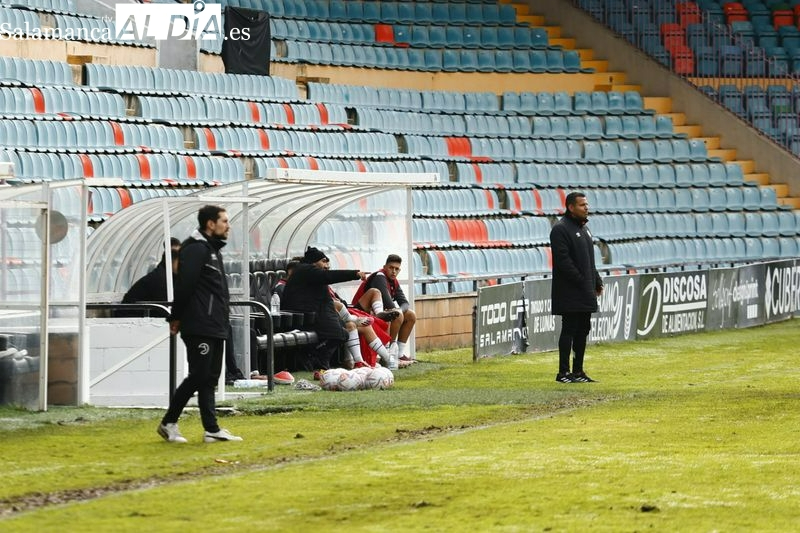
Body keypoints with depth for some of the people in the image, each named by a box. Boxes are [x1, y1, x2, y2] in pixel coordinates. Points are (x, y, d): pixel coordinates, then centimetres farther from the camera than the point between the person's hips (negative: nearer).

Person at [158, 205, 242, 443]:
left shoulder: (213, 250, 20)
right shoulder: (196, 249, -12)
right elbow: (184, 286, -17)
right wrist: (176, 318, -14)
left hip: (215, 327, 10)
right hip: (199, 327, -10)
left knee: (210, 378, 7)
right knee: (199, 375, -8)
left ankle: (212, 429, 6)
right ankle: (168, 423, 1)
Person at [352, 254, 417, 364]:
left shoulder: (394, 282, 11)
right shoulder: (379, 277, -16)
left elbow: (405, 303, 3)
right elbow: (387, 301, -28)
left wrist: (400, 310, -19)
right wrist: (397, 311, -16)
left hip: (380, 313, 10)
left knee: (411, 315, 6)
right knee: (398, 316, -28)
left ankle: (400, 353, 4)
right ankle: (390, 355, -24)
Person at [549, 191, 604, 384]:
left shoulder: (583, 229, 18)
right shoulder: (561, 229, -11)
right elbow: (563, 261, -19)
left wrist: (597, 282, 13)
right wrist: (582, 282, -19)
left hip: (586, 294, 9)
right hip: (570, 294, -9)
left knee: (582, 331, 10)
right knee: (569, 330, -6)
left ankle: (578, 371, 16)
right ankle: (563, 373, -3)